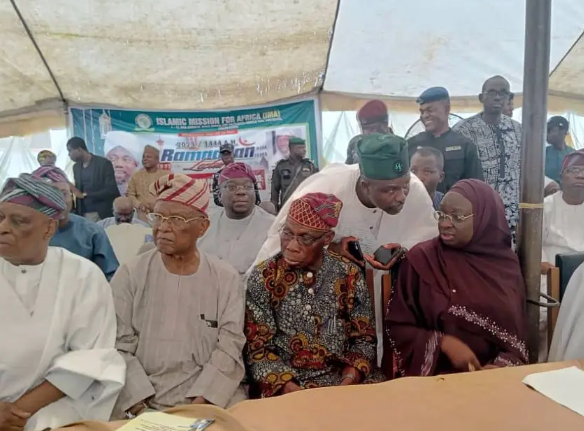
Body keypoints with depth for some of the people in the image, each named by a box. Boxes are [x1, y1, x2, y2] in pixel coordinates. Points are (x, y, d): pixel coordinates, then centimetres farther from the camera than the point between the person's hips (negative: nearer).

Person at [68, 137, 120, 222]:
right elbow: (78, 190, 19)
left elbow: (111, 190, -12)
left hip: (103, 214, -5)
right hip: (84, 214, 5)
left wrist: (86, 195, -16)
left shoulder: (104, 163, -8)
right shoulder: (76, 167, 12)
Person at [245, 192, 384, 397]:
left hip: (344, 378, 3)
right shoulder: (263, 278, -6)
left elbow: (364, 338, 3)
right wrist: (293, 390, -18)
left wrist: (347, 384, -12)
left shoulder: (349, 274, -1)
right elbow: (257, 348, -6)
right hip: (286, 385, -2)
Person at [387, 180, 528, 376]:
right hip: (438, 376, -2)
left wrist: (502, 366, -10)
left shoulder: (507, 263, 3)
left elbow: (517, 334, 8)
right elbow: (398, 327, -3)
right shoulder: (421, 258, -7)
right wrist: (444, 342, -16)